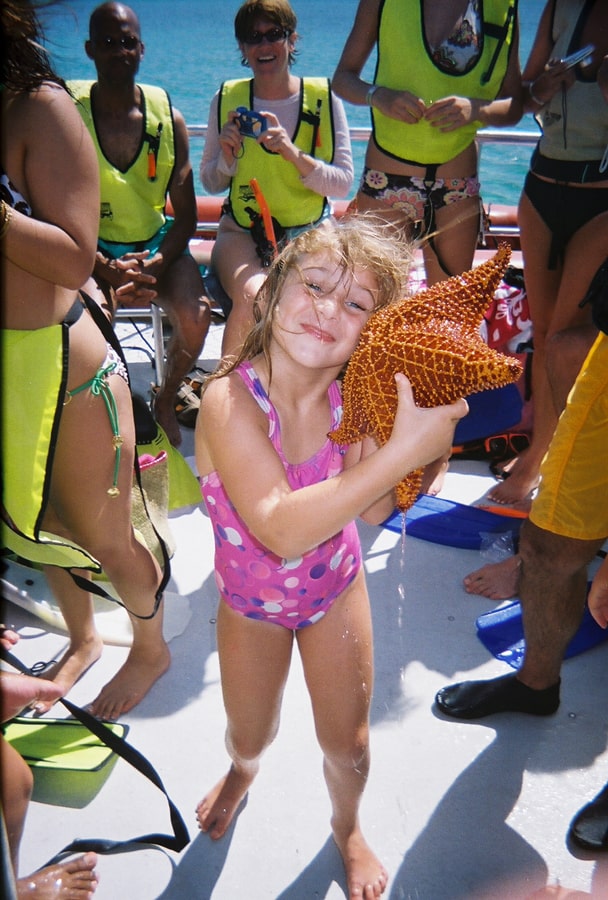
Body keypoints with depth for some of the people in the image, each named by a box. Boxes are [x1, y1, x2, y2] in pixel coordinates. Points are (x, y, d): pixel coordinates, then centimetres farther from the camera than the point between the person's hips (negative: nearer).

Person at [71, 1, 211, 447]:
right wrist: (107, 270, -20)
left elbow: (186, 216, 1)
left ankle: (166, 400, 6)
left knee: (195, 315, -25)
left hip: (157, 245, 2)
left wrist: (155, 265, -17)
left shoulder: (168, 118, 0)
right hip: (92, 251, -2)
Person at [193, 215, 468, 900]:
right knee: (248, 735, 23)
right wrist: (400, 453, -48)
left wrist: (381, 423, -36)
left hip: (336, 589, 2)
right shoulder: (231, 398, -33)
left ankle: (347, 828, 53)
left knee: (347, 746, 18)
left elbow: (374, 512, -25)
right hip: (251, 602, -2)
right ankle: (243, 769, 63)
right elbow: (282, 529, -44)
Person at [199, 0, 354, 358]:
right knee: (253, 298, -31)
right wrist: (228, 156, -10)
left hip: (309, 234, 0)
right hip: (242, 233, 0)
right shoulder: (227, 99, 5)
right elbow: (211, 184, 12)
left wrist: (294, 154, -18)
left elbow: (344, 182, -3)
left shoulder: (324, 97, 1)